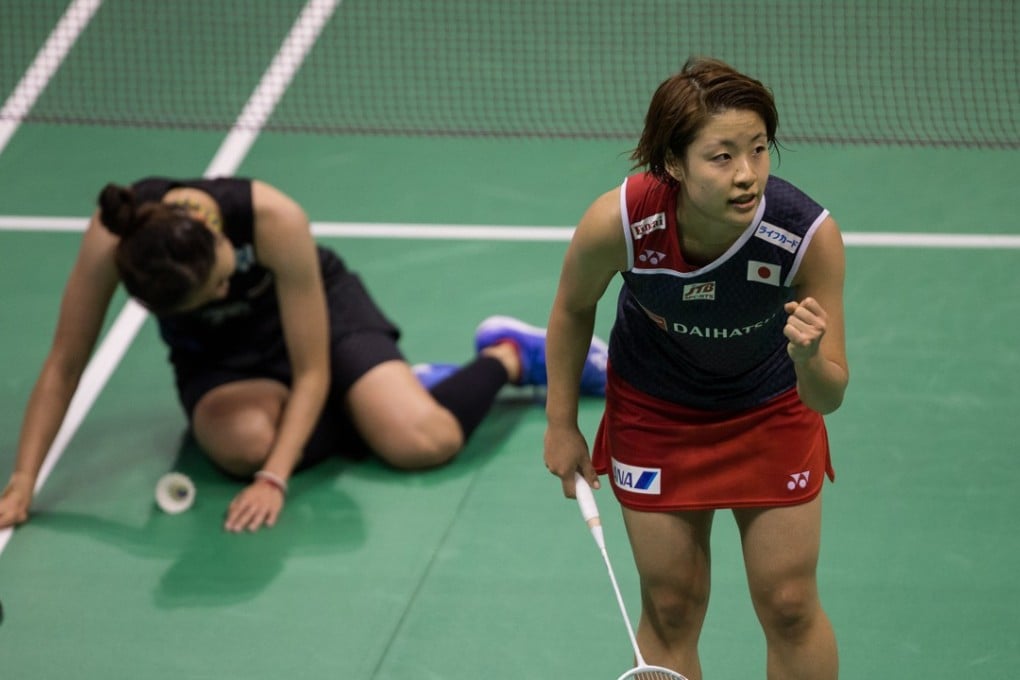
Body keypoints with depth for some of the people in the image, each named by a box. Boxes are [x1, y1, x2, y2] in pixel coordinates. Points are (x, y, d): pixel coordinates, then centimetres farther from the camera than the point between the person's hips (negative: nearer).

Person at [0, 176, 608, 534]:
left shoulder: (275, 221, -38)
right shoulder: (113, 240, -34)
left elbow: (311, 370, -29)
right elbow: (64, 367, -22)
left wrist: (275, 479, -39)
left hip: (318, 312, -2)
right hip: (217, 358, 3)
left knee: (423, 442, -27)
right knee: (244, 442, -34)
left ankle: (512, 355, 8)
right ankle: (402, 387, -4)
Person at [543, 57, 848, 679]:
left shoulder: (810, 233, -34)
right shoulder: (617, 223, -33)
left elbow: (829, 398, -25)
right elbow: (573, 309, -8)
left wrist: (808, 360, -47)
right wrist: (562, 425, -1)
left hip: (772, 412, 0)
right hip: (655, 415, 0)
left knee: (790, 607, 5)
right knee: (671, 611, 6)